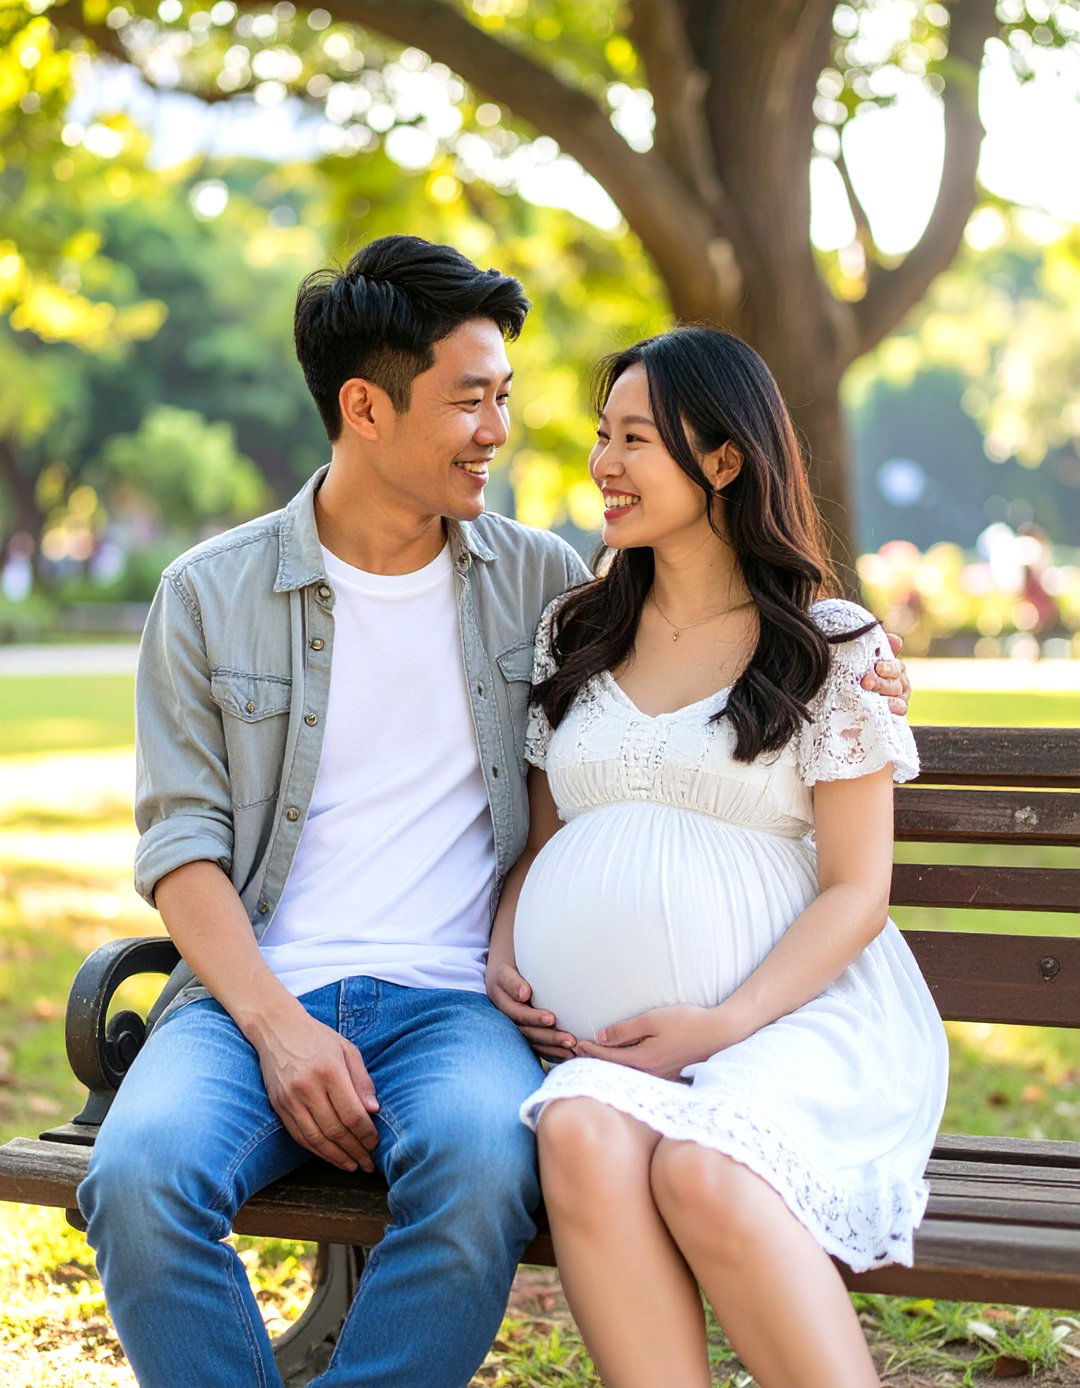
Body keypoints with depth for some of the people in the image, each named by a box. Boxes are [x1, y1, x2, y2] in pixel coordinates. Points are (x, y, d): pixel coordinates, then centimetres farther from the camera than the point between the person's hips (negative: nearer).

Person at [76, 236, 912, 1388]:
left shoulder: (540, 580, 13)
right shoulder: (209, 594, 8)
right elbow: (182, 843, 3)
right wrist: (277, 1025, -13)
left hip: (453, 1000, 0)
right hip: (255, 992, 0)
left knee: (481, 1164, -35)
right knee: (140, 1172, -32)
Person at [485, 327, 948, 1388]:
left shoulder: (832, 646, 4)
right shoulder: (573, 635, 18)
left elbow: (856, 891, 0)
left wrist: (722, 1024, -13)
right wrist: (504, 952, 3)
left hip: (790, 1013, -3)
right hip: (602, 1031, 3)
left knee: (703, 1171, -36)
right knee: (582, 1136, -33)